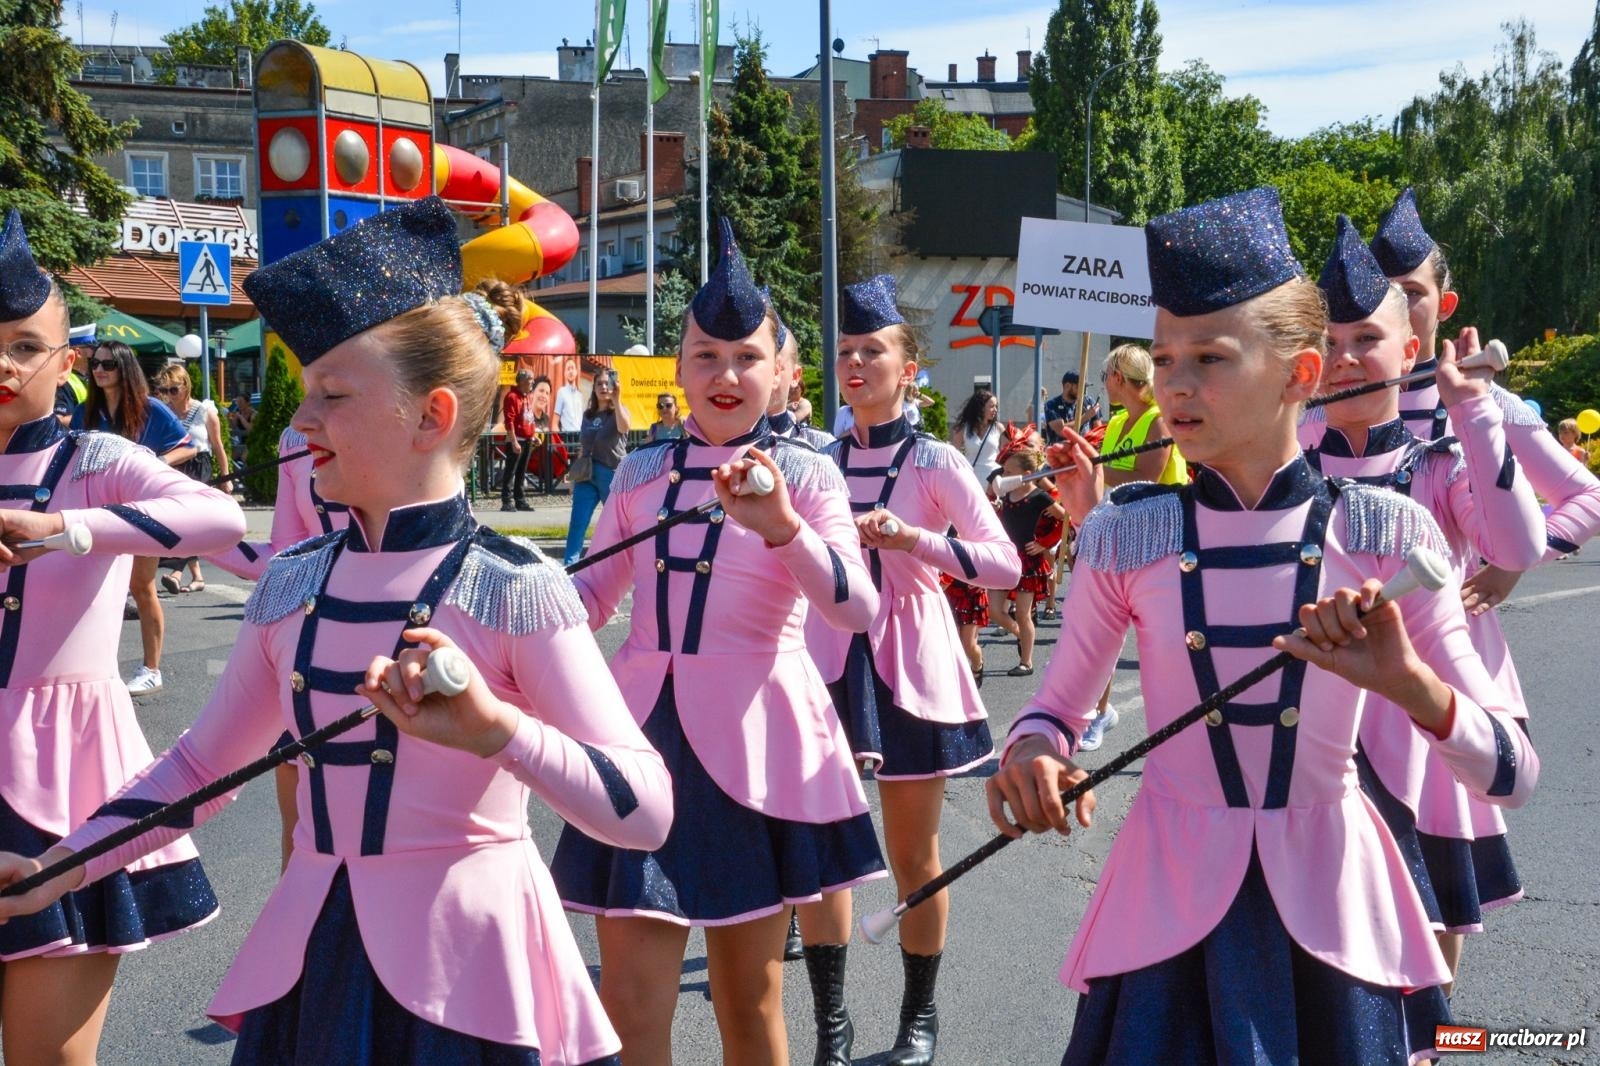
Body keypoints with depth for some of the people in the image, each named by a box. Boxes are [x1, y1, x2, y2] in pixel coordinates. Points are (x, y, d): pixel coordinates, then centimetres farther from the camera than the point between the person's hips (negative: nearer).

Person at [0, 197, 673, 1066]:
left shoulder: (514, 589, -12)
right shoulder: (290, 585, 4)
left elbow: (646, 816, -20)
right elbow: (199, 765, 18)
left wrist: (493, 727, -33)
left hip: (463, 971, -5)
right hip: (309, 961, 5)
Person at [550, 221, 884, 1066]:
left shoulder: (805, 473, -4)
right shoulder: (640, 472, 6)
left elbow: (858, 609, -19)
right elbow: (591, 596, 16)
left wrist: (780, 525, -33)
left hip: (751, 743, -2)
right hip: (647, 731, 2)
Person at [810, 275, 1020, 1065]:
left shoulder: (935, 461, -6)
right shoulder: (818, 461, 4)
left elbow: (1006, 564, -15)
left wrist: (913, 539, -24)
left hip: (906, 662, -3)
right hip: (831, 657, 3)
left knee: (913, 858, 8)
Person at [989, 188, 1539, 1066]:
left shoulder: (1383, 536, -8)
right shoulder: (1123, 539, -6)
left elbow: (1513, 776, -6)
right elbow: (1054, 710, 6)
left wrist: (1409, 685, -25)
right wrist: (1033, 751, -18)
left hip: (1328, 903, 0)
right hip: (1171, 900, 0)